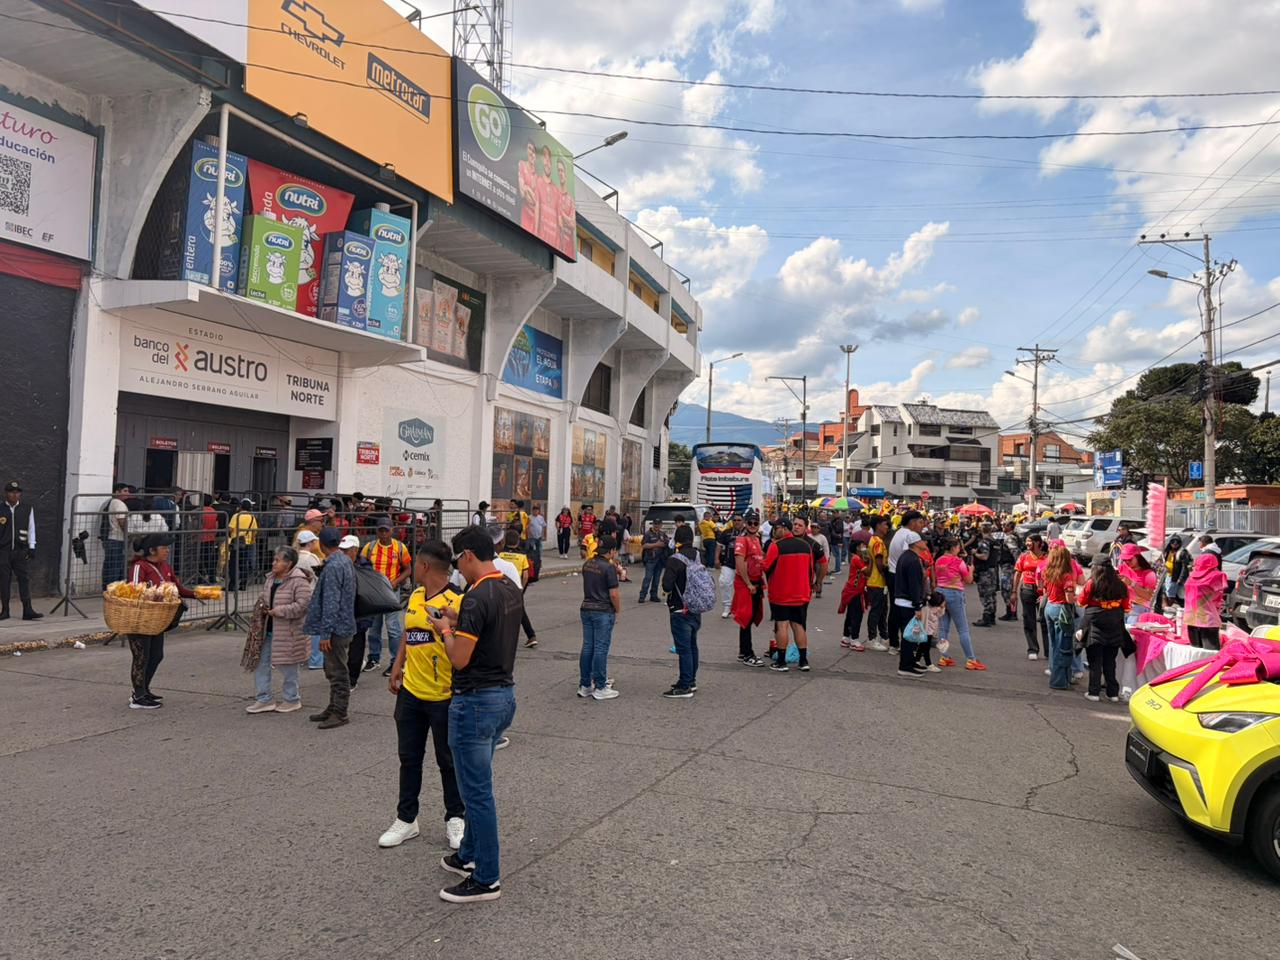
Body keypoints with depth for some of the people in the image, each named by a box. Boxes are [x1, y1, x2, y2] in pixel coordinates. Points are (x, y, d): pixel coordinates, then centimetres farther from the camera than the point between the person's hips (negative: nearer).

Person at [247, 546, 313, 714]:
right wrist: (262, 607, 1)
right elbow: (265, 598, 24)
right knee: (261, 662, 10)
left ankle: (291, 700, 21)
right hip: (269, 629, 8)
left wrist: (279, 611, -22)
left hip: (288, 631, -8)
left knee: (287, 666, 4)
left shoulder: (299, 581, -17)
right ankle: (264, 699, 21)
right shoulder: (271, 579, 10)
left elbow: (303, 605, -25)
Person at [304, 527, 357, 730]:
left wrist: (325, 633, -20)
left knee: (337, 672, -1)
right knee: (334, 670, 18)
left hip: (337, 627, -10)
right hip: (344, 624, 10)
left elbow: (331, 602, -23)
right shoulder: (346, 560, 10)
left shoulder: (332, 566, -20)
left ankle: (339, 713, 7)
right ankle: (334, 708, 28)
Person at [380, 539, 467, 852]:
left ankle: (455, 819, 28)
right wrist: (397, 666, 14)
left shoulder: (456, 602, -19)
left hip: (444, 697, -7)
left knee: (448, 761, 9)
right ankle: (406, 819, 31)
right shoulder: (414, 597, 6)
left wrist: (444, 631, -31)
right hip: (411, 692, 7)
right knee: (409, 758, 16)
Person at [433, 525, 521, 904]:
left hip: (476, 702, -10)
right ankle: (470, 855, 37)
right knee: (476, 785, 23)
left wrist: (447, 630, -4)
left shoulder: (477, 597, -23)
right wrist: (460, 623, 12)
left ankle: (486, 879, 13)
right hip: (504, 694, 10)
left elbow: (459, 658, -22)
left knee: (477, 791, 2)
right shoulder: (512, 590, 6)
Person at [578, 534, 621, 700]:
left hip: (586, 609, 7)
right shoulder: (609, 568, -15)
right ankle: (600, 688, 6)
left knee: (587, 647, 11)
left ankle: (584, 686, 18)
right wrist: (618, 611, 0)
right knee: (601, 649, 0)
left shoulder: (587, 564, 7)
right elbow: (614, 594, -16)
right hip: (603, 611, -7)